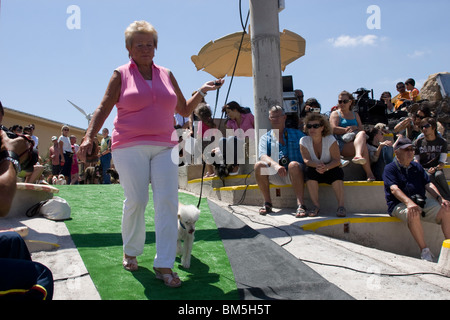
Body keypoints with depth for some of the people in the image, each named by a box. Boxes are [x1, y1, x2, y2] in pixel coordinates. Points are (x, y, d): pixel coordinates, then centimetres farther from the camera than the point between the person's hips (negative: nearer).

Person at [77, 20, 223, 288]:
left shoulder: (167, 75, 16)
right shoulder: (121, 75, 7)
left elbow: (185, 110, 21)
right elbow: (103, 109, 3)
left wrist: (202, 92, 8)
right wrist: (89, 137, -10)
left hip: (164, 147, 3)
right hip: (130, 147, -2)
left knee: (168, 201, -8)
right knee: (136, 200, -4)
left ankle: (164, 265, -4)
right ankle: (131, 253, 22)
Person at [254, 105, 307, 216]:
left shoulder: (296, 134, 16)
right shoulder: (265, 138, 14)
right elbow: (263, 156, -5)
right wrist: (275, 165, -26)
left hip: (294, 174, -1)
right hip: (275, 175, 2)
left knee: (293, 165, -34)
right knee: (259, 165, -24)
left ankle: (300, 204, -35)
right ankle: (267, 203, -18)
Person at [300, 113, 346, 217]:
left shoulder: (330, 139, -13)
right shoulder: (304, 141, -9)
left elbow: (337, 160, -20)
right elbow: (306, 160, -20)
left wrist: (326, 167, -42)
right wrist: (316, 165, -43)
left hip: (330, 170, -1)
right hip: (314, 174, 1)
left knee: (337, 172, -33)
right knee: (309, 170, -31)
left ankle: (341, 205, -27)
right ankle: (316, 205, -26)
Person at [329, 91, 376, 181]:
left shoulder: (355, 115, 30)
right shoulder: (335, 114, 16)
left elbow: (362, 129, 18)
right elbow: (334, 129, -2)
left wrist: (355, 128, -4)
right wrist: (347, 130, -6)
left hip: (355, 143, 4)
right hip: (341, 145, -4)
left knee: (362, 134, -32)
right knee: (363, 145, -31)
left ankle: (358, 156, -58)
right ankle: (369, 173, -41)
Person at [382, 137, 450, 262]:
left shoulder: (417, 167, 23)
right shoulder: (390, 168, 2)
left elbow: (428, 184, 16)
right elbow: (394, 189, -13)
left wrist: (440, 198, -4)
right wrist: (408, 202, -31)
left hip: (422, 202, 6)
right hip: (399, 204, -5)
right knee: (413, 213, -37)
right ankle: (424, 250, -25)